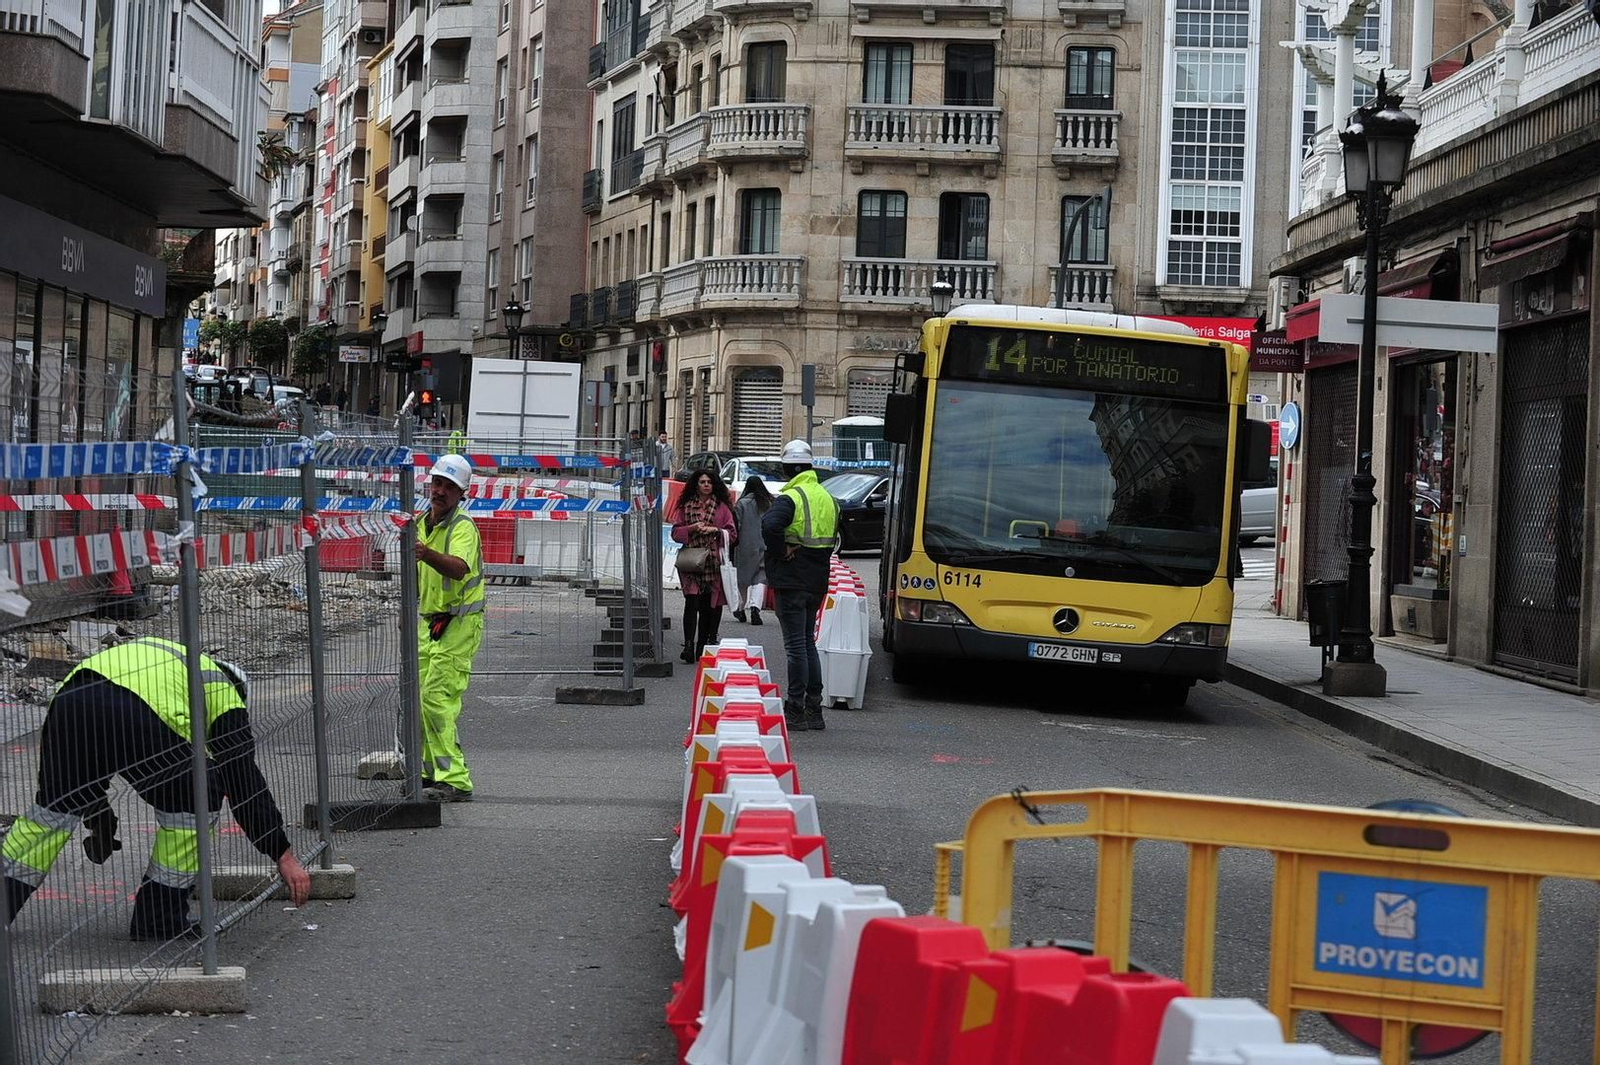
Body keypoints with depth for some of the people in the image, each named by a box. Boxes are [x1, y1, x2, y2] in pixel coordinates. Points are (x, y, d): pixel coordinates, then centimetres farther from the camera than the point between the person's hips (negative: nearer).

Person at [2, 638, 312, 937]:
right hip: (131, 717, -6)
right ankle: (160, 916, 18)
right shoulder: (225, 694, 26)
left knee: (54, 806, 24)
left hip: (68, 698, 6)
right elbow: (245, 782, 20)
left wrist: (100, 825, 53)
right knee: (198, 798, 15)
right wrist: (284, 856, 25)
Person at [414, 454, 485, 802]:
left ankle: (455, 781, -13)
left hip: (458, 626, -8)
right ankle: (431, 772, 24)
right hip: (429, 623, 8)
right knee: (423, 699, 12)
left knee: (437, 699, -15)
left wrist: (427, 554, -56)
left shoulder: (463, 527, -17)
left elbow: (458, 568, -39)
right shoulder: (421, 522, 9)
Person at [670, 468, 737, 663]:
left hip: (713, 560, 1)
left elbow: (732, 534, 7)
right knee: (692, 601, -14)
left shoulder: (722, 507, 10)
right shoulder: (685, 506, 11)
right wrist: (692, 528, -7)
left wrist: (715, 530, -9)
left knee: (709, 605, 2)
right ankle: (688, 646, -18)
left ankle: (703, 646, 12)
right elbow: (676, 532, 9)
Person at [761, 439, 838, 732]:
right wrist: (819, 560, 11)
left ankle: (795, 711, -1)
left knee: (796, 645, -4)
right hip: (818, 583, 7)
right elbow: (836, 536, 17)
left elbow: (769, 524, -31)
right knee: (808, 643, 16)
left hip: (791, 582, -7)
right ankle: (814, 709, 18)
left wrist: (781, 551, -17)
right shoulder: (827, 499, 11)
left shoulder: (790, 498, -14)